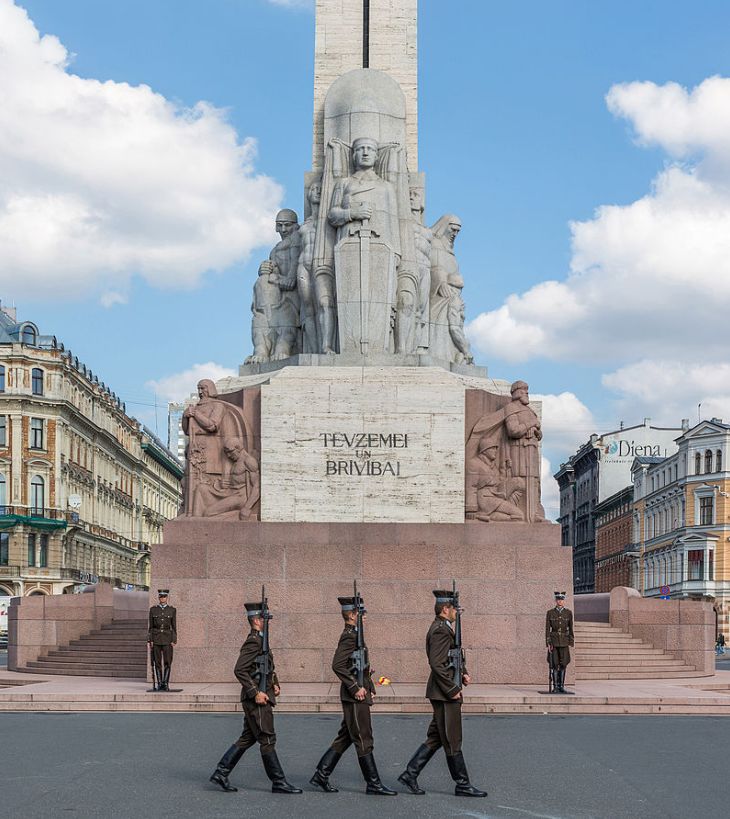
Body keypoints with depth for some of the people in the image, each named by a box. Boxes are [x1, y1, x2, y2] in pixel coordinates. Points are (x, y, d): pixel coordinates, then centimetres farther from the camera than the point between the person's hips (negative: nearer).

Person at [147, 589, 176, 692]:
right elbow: (151, 626, 7)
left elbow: (174, 627, 4)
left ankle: (165, 684, 1)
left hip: (167, 639, -1)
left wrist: (174, 640, -4)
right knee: (157, 662, 1)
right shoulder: (153, 609, 5)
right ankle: (159, 683, 8)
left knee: (167, 662, -5)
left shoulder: (172, 610, 4)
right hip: (156, 638, 1)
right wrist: (150, 640, -1)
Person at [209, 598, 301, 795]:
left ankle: (221, 773, 15)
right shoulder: (253, 642, -16)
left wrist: (274, 684, 14)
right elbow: (239, 670, -24)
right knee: (267, 740, -4)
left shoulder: (260, 640, 16)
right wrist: (256, 693, -23)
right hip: (257, 700, -10)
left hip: (259, 698, 10)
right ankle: (278, 782, 2)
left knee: (247, 738, 13)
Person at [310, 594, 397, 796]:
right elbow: (337, 665, -25)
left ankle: (321, 775, 17)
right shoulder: (349, 636, -15)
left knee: (345, 738, 13)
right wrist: (355, 688, -22)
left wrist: (370, 687, 19)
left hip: (359, 695, 10)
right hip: (354, 697, -10)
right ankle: (373, 783, 0)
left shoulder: (354, 635, 17)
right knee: (363, 740, -5)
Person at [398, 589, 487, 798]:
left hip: (444, 694, 11)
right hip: (444, 694, -11)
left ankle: (410, 774, 17)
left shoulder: (443, 629, 15)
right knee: (452, 741, -1)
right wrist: (453, 690, -19)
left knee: (435, 738, 15)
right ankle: (462, 784, 7)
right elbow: (437, 665, -24)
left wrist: (463, 673, 10)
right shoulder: (440, 631, -18)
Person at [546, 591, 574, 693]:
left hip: (564, 641, 2)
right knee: (554, 665, -3)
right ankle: (555, 687, 4)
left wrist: (571, 643, 1)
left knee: (563, 664, 1)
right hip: (554, 641, -2)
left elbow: (570, 628, 6)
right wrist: (548, 643, -10)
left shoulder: (568, 613, 2)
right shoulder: (550, 613, -2)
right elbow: (547, 629, -2)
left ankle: (561, 686, 8)